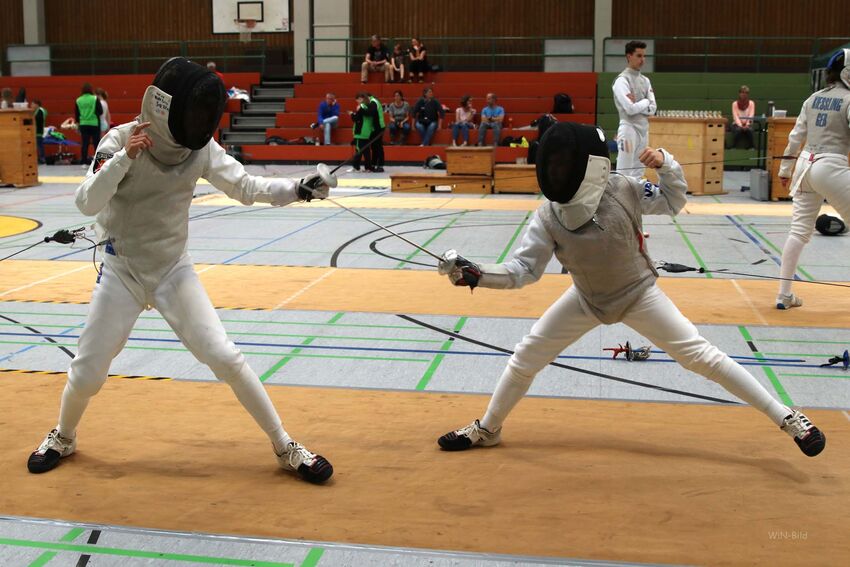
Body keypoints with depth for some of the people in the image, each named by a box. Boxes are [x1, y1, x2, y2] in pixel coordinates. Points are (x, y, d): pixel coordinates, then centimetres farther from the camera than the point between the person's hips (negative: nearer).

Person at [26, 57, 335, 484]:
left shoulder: (199, 146, -8)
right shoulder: (121, 139, -17)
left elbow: (248, 188, -10)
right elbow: (87, 204, -25)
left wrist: (298, 189, -26)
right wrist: (125, 157, -38)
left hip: (174, 271, 1)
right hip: (122, 273, -1)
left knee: (225, 358, -9)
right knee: (87, 373, 5)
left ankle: (285, 448, 1)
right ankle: (63, 438, 37)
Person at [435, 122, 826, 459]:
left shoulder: (622, 190, -24)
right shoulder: (547, 216, -20)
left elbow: (674, 202, -7)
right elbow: (524, 269, -19)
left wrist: (666, 163, -27)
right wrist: (474, 274, -34)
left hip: (638, 294, -3)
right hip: (587, 299, 3)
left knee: (701, 356, -10)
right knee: (524, 359, 3)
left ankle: (785, 417, 2)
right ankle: (487, 430, 26)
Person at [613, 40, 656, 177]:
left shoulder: (645, 80, 14)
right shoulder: (622, 80, -10)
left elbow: (653, 108, 6)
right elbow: (630, 109, -19)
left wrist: (637, 105, -9)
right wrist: (645, 102, -3)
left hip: (644, 129, 8)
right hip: (629, 129, -8)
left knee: (638, 173, 10)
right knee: (624, 174, -10)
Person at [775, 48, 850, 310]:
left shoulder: (813, 99, 11)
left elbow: (795, 137, 12)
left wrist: (784, 169, 19)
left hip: (806, 166, 7)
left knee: (799, 231, 6)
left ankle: (784, 294, 3)